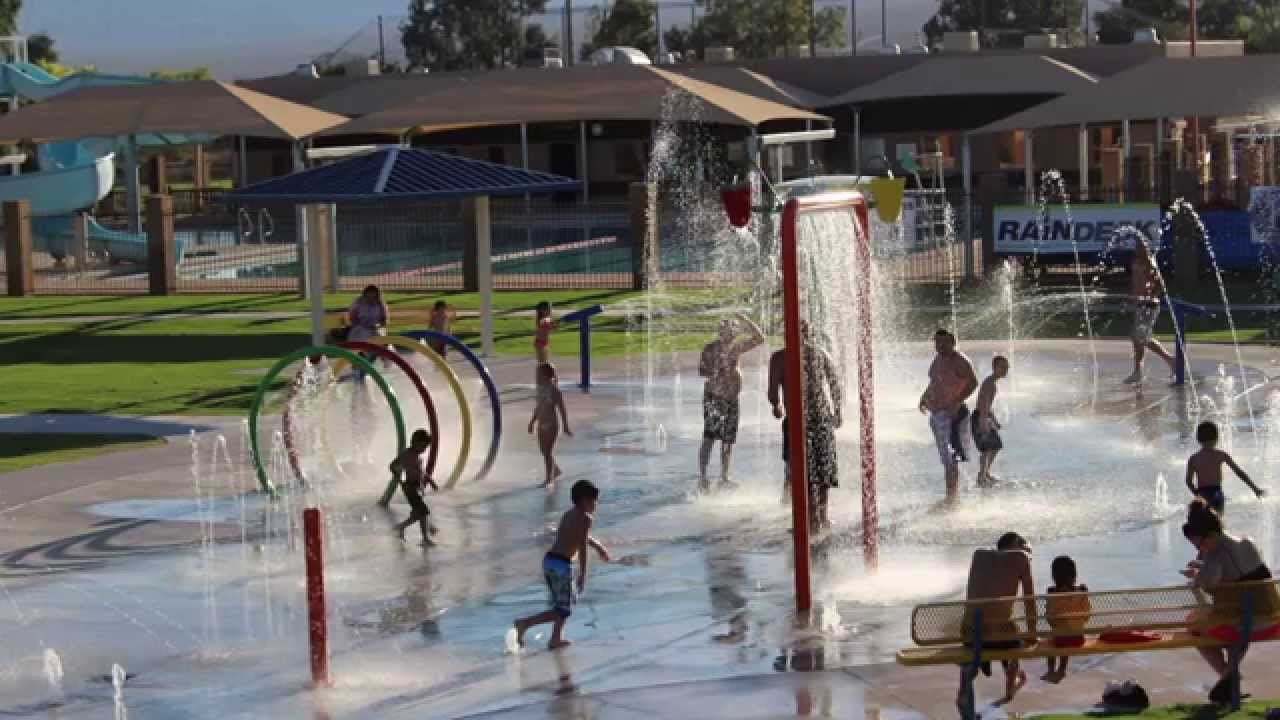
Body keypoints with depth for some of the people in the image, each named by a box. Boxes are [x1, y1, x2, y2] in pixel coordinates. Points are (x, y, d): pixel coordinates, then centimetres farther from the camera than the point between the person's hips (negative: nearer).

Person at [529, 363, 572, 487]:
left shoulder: (554, 390, -15)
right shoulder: (541, 388, 6)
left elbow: (562, 409, -13)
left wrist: (566, 427, -13)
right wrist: (532, 422, 23)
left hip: (552, 424, -8)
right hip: (542, 424, 8)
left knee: (548, 451, -6)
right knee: (544, 451, 15)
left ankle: (549, 479, 0)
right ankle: (556, 470, 37)